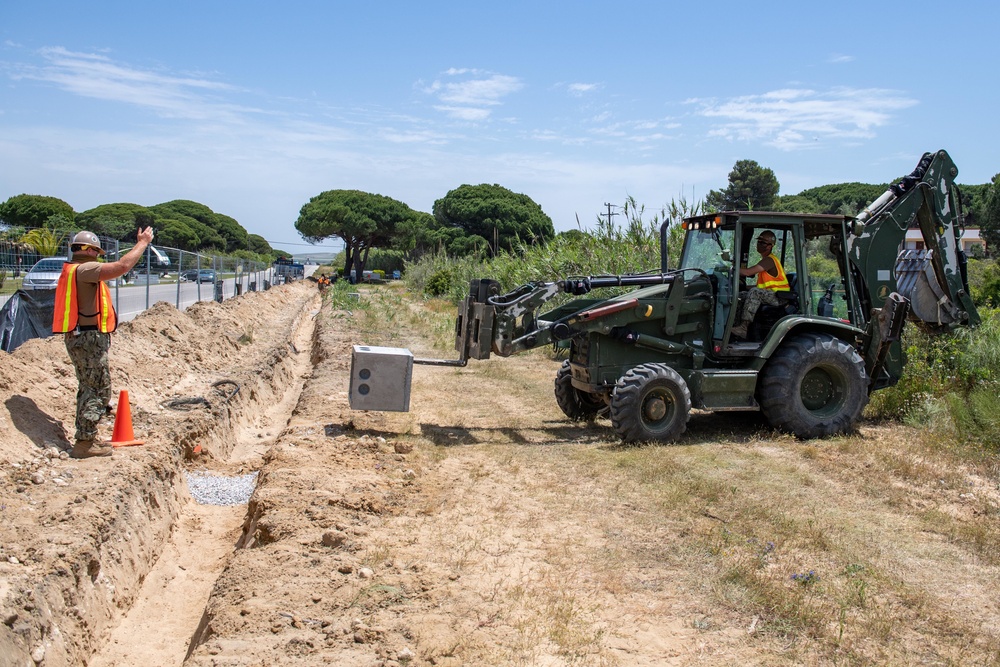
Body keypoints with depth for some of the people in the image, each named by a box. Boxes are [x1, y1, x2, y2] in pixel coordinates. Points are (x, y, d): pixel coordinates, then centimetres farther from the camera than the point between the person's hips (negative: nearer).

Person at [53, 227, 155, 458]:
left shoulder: (76, 270, 17)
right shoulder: (85, 269, -17)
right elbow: (122, 266, -25)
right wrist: (143, 243, -16)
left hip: (81, 338, 11)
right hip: (89, 338, -11)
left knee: (89, 388, 18)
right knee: (99, 390, -7)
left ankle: (86, 438, 25)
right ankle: (84, 443, -7)